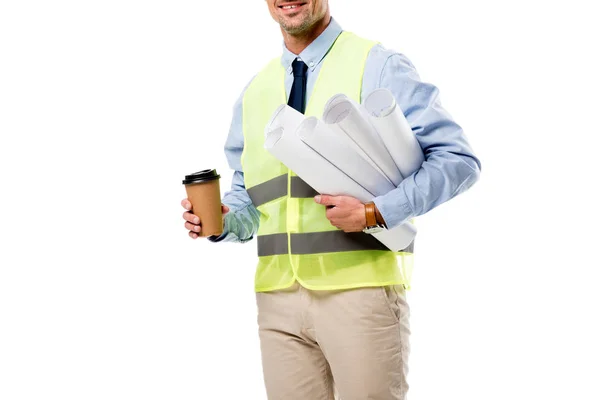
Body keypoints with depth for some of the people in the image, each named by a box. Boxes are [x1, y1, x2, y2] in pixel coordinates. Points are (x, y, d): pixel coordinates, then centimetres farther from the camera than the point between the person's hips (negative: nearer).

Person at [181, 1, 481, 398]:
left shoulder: (378, 67, -3)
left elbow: (460, 160, -9)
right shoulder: (253, 94, 14)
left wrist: (376, 212, -19)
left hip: (361, 289, -4)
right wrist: (222, 220, 0)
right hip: (278, 295, 5)